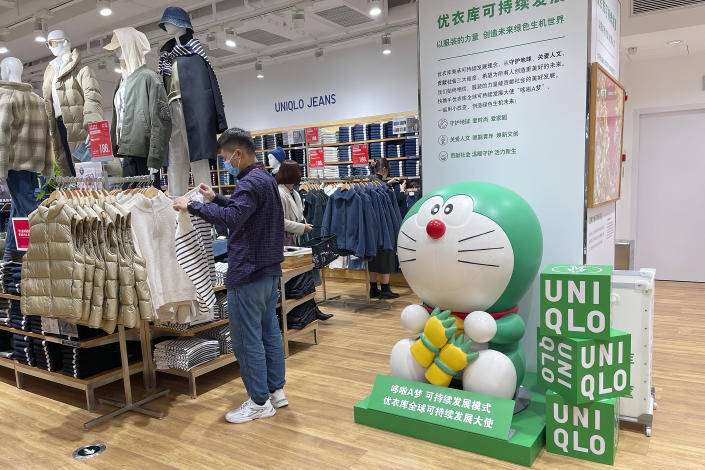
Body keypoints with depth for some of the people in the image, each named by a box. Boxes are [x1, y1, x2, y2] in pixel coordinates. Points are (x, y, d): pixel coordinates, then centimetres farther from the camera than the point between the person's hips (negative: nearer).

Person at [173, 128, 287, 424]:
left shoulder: (251, 182, -17)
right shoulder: (267, 179, 15)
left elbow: (231, 218, -32)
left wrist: (192, 207, -24)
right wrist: (215, 198, 19)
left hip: (248, 274, -10)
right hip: (269, 270, 10)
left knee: (247, 340, 0)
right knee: (270, 331, 15)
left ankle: (259, 402, 11)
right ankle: (276, 391, 26)